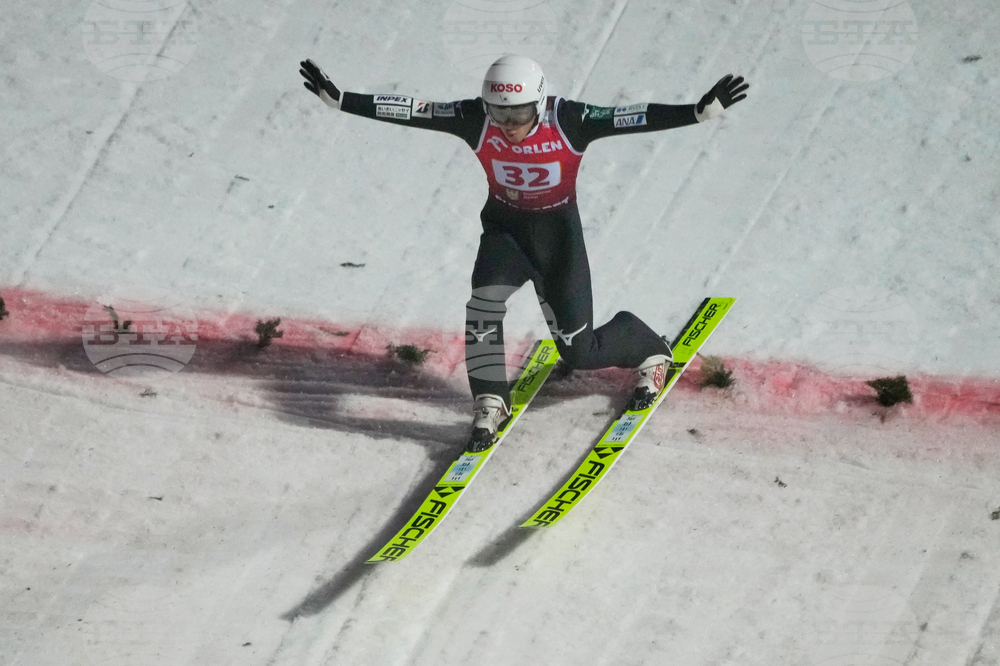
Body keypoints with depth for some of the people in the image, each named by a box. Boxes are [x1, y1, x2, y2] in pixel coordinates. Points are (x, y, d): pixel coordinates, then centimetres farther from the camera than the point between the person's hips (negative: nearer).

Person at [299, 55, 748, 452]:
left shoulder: (569, 121, -25)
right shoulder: (476, 121, -19)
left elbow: (636, 118, -31)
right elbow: (409, 110, -19)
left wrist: (704, 109, -42)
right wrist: (338, 99, -24)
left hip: (558, 232, -2)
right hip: (504, 227, 2)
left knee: (580, 352, 1)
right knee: (482, 310, -22)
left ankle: (649, 351, 34)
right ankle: (490, 405, 1)